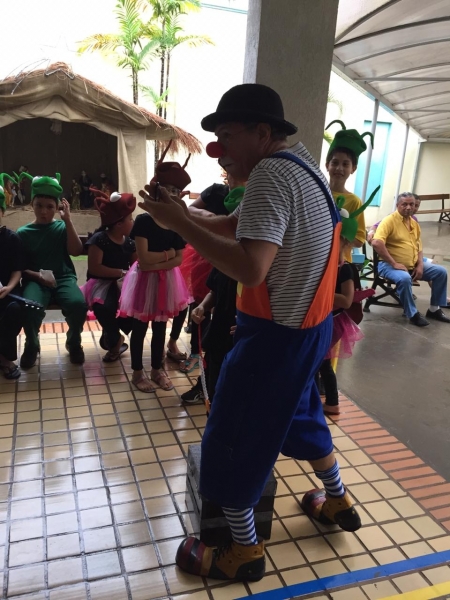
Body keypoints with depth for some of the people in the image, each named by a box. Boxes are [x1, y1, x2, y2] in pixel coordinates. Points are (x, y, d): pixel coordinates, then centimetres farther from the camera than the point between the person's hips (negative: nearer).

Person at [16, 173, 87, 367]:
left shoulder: (62, 227, 7)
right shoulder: (23, 233, 6)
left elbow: (76, 251, -7)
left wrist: (67, 220, -9)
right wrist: (38, 276, -14)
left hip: (64, 278, 1)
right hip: (36, 281, 0)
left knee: (78, 304, -32)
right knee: (30, 308, -34)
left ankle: (73, 342, 2)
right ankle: (32, 345, 1)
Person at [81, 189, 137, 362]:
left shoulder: (129, 241, 9)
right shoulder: (99, 239, -11)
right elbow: (94, 268, -18)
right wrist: (121, 272, -19)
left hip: (123, 283, 6)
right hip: (101, 282, -6)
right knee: (103, 307, -38)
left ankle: (111, 336, -1)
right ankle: (115, 340, -7)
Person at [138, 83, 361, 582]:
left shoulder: (269, 173, -22)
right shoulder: (299, 162, 9)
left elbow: (250, 267, -34)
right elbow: (235, 227, 9)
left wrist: (180, 224, -27)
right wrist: (183, 214, -4)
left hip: (276, 334, -10)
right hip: (308, 324, 10)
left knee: (231, 439, 7)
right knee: (300, 413, 28)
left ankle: (244, 551, 26)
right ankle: (338, 502, 48)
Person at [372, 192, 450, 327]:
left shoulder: (415, 224, 13)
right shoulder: (389, 220, -12)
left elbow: (419, 248, 18)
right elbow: (376, 243, -27)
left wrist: (420, 265, -2)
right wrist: (394, 263, -25)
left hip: (413, 265, 8)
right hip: (390, 265, -8)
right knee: (405, 279, -37)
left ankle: (434, 309, 12)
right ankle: (413, 314, -16)